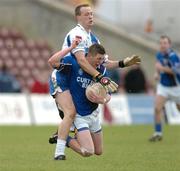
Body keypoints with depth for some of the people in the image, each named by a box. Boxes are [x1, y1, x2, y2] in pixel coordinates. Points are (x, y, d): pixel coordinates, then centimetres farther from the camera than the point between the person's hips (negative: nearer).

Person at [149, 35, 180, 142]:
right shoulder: (159, 55, 0)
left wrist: (162, 68, -35)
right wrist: (157, 73, 3)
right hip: (163, 86, 4)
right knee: (157, 108, -15)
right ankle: (158, 133, -8)